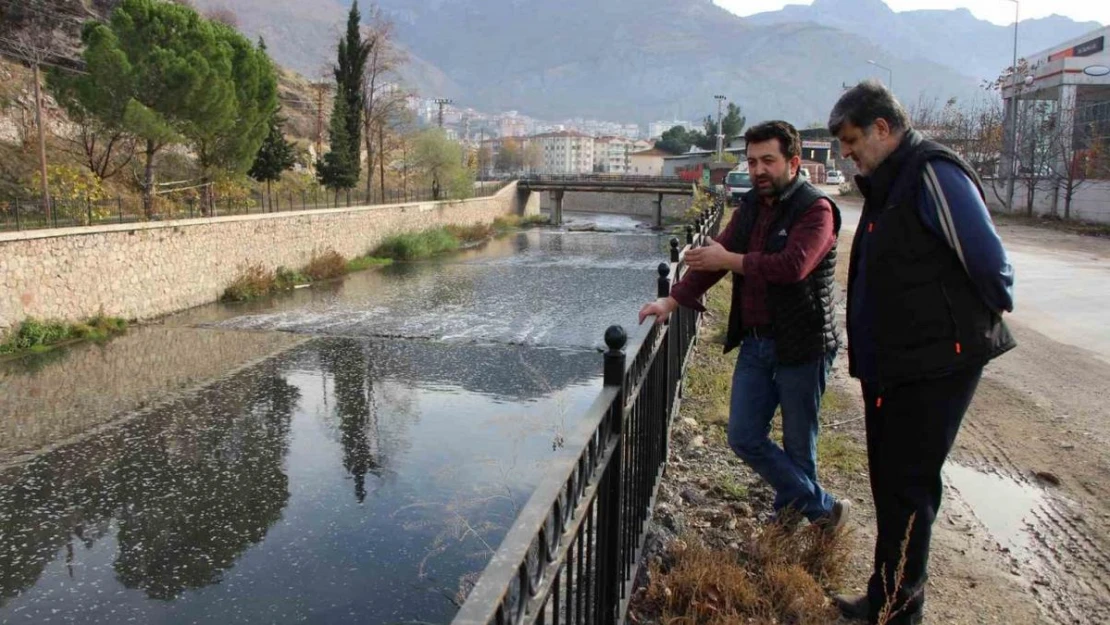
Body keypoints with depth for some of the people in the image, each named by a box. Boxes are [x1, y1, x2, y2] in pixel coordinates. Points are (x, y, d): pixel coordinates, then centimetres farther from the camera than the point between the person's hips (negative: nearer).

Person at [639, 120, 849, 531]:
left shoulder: (816, 209, -12)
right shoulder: (750, 206, 10)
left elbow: (793, 265, -27)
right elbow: (715, 255, 9)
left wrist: (729, 260, -18)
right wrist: (672, 301, 0)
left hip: (800, 345, -7)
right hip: (754, 341, 7)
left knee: (797, 444, 8)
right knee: (743, 437, 7)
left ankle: (792, 504, 34)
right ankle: (822, 507, 22)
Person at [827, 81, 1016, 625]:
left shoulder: (934, 174, -15)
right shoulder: (887, 184, 15)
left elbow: (990, 264, -17)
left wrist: (980, 324, -2)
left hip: (935, 366, -10)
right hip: (889, 366, 10)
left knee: (907, 489, 0)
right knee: (890, 483, 17)